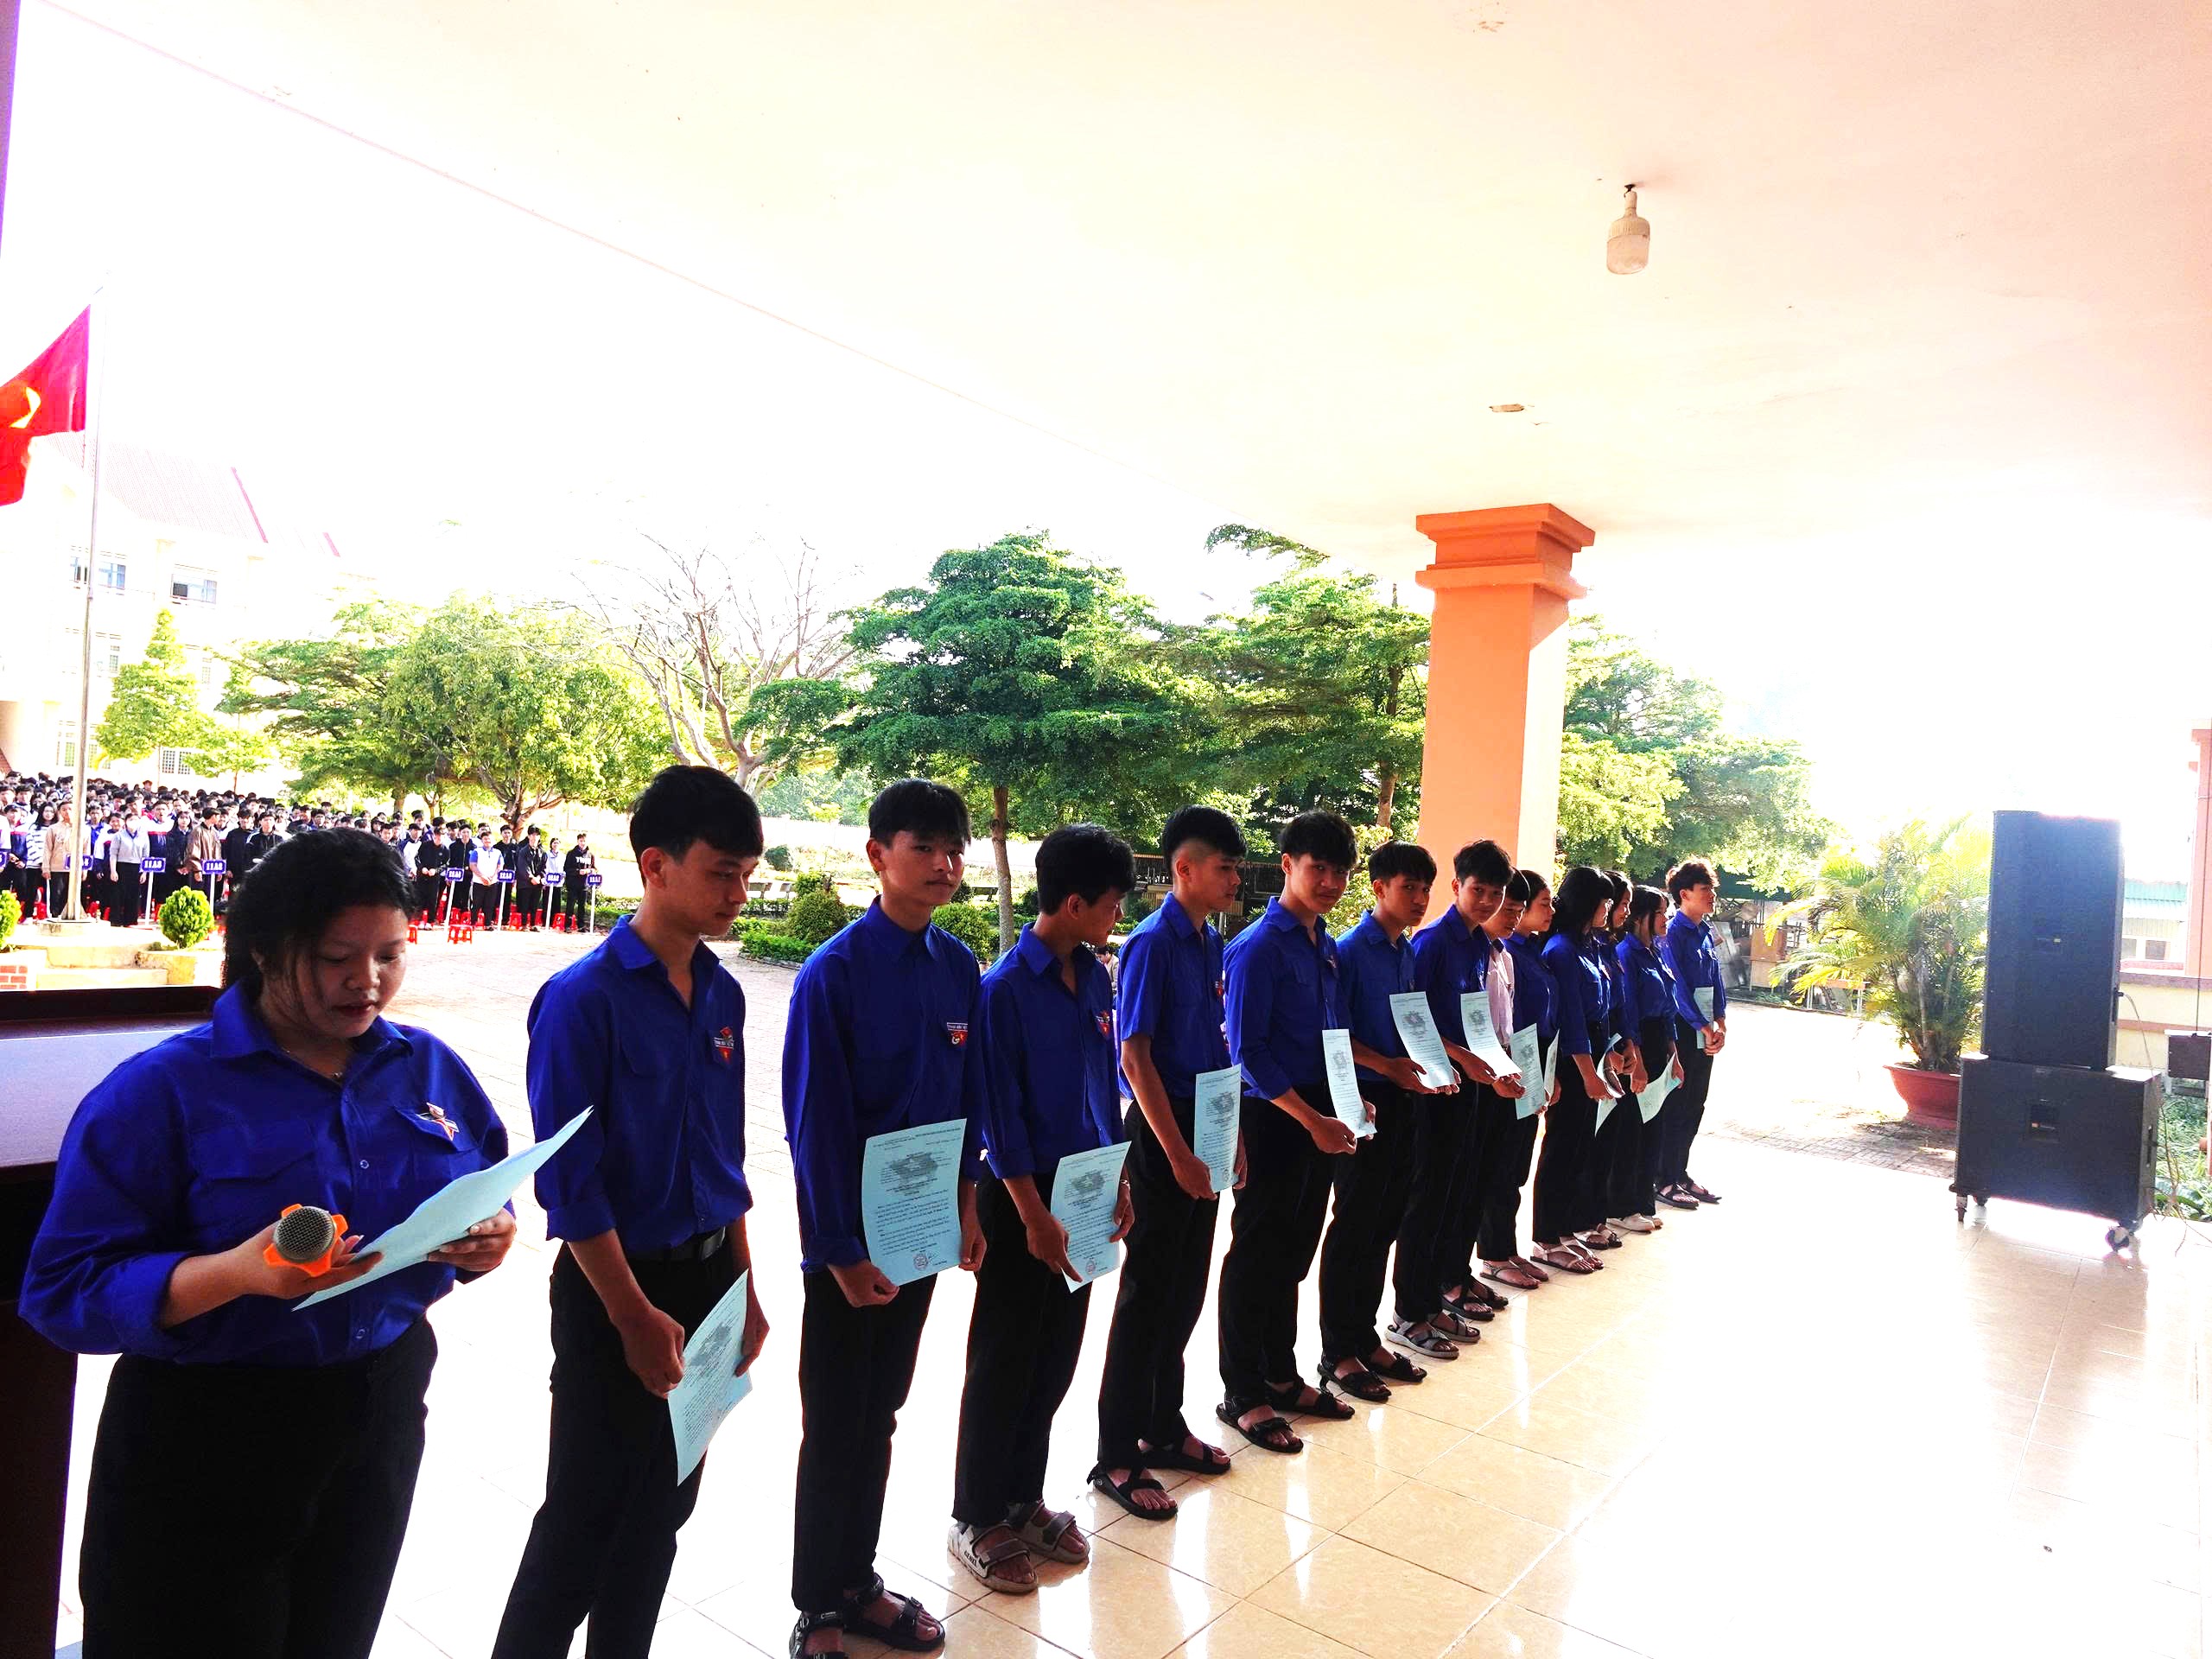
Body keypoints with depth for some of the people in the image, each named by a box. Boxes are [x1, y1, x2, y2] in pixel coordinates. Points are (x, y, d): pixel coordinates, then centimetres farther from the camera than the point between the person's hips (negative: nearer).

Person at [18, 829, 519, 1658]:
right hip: (205, 1435, -4)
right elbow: (66, 1287, -17)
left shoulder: (430, 1068, 0)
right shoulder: (162, 1090, -15)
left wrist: (487, 1242, -14)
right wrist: (236, 1272, -33)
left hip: (382, 1414, 5)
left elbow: (485, 1205, 9)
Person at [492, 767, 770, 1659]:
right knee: (588, 1514, 8)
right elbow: (568, 1179, -16)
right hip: (619, 1283, -6)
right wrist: (636, 1316, -14)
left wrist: (743, 1287, 10)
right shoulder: (584, 997, -17)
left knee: (665, 1506, 18)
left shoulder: (722, 994, 3)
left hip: (709, 1274, 6)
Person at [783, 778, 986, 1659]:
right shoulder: (834, 973, -18)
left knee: (880, 1414, 20)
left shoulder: (958, 967, -1)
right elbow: (814, 1122, -17)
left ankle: (858, 1583, 38)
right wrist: (844, 1250, -15)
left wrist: (965, 1206, 7)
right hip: (849, 1230, -5)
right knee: (836, 1425, 10)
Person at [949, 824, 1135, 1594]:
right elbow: (999, 1113, -17)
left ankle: (1023, 1499, 34)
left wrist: (1117, 1181, 11)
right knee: (1004, 1361, 7)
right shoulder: (1006, 988, -18)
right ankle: (976, 1520, 24)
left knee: (1057, 1356, 16)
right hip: (1023, 1195, -7)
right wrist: (1035, 1215, -16)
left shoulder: (1093, 976, 4)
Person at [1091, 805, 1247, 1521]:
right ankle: (1117, 1457, 14)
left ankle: (1164, 1427, 32)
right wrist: (1177, 1153, -19)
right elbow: (1135, 1056, -18)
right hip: (1161, 1130, -8)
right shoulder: (1151, 944, -16)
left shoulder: (1211, 943, 8)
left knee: (1187, 1287, 16)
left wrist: (1231, 1130, 14)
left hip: (1204, 1124, 8)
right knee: (1148, 1293, 1)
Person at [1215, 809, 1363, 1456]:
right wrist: (1310, 1119, -19)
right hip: (1272, 1120, -8)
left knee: (1294, 1253, 17)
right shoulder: (1258, 947, -16)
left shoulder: (1326, 946, 9)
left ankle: (1280, 1376, 32)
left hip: (1318, 1117, 8)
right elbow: (1247, 1051, -18)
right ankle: (1241, 1394, 18)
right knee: (1257, 1256, 4)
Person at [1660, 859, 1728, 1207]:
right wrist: (1704, 1027, -13)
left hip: (1704, 1032, 8)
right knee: (1675, 1108, -2)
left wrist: (1720, 1024, 1)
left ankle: (1680, 1174, 24)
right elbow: (1678, 987, -16)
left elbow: (1715, 979, 13)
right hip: (1682, 1031, -8)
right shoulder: (1673, 933, -12)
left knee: (1694, 1107, 13)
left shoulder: (1705, 931, 12)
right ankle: (1666, 1182, 7)